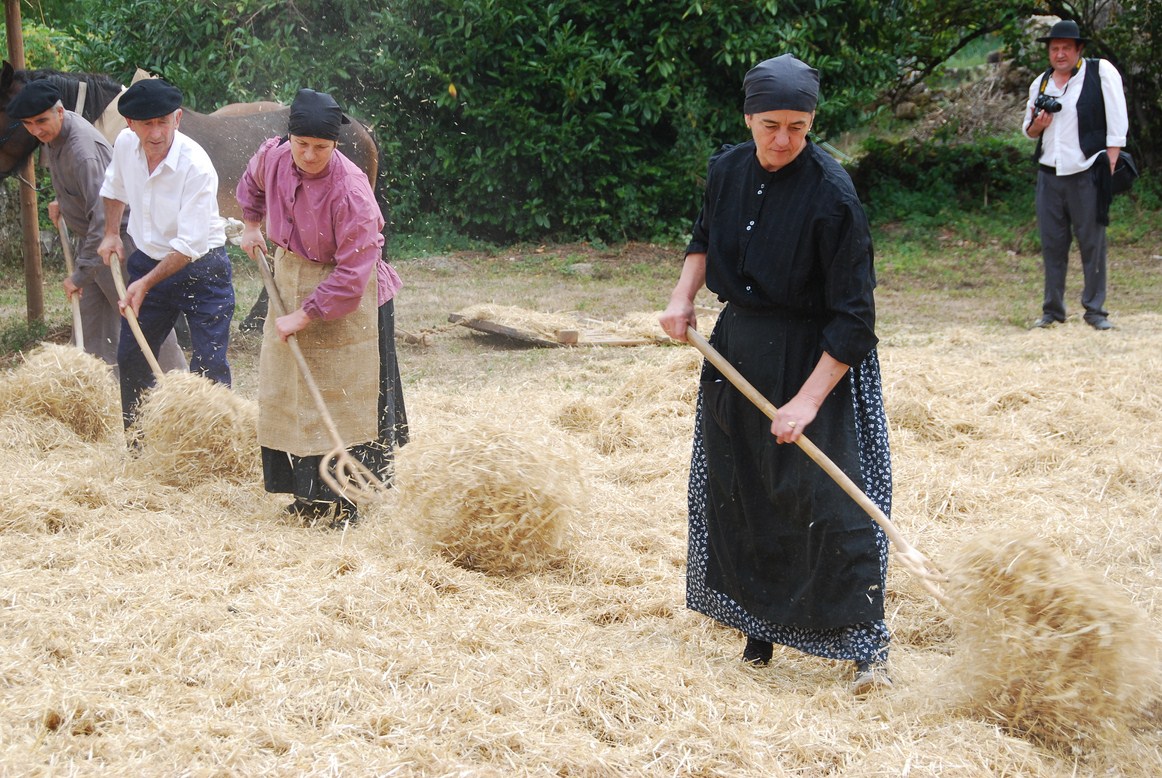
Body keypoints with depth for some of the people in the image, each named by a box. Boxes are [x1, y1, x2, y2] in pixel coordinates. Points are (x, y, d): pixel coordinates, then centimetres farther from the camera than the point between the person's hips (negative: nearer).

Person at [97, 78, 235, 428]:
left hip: (201, 269, -7)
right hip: (148, 260, 7)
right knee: (131, 358, 14)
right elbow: (115, 187, 18)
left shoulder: (196, 167, -28)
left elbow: (189, 245, -26)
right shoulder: (125, 144, -8)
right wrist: (111, 233, 13)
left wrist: (145, 284, -23)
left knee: (210, 368, -10)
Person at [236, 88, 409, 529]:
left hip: (348, 298, -7)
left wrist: (304, 316, -25)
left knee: (344, 398, -4)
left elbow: (351, 275, -28)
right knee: (286, 389, 11)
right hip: (289, 281, 7)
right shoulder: (273, 156, -10)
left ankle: (344, 500, 4)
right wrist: (251, 225, 16)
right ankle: (308, 495, 23)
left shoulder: (350, 192, -30)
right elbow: (252, 183, 19)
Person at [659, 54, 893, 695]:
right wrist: (683, 297, 4)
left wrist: (808, 399, -25)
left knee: (826, 493, -11)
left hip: (815, 359, -6)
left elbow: (852, 317, -21)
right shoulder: (727, 170, -2)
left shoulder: (831, 195, -21)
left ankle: (866, 646, -2)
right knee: (741, 493, 11)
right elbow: (705, 237, 20)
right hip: (737, 349, 6)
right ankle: (760, 626, 28)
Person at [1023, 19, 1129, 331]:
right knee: (1052, 244, 7)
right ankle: (1052, 310, 15)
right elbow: (1028, 129, 23)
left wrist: (1111, 158, -13)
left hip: (1086, 173, -5)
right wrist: (1036, 126, 0)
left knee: (1092, 243, 0)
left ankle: (1095, 310, 8)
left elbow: (1117, 118, -6)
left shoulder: (1101, 71, -3)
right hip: (1049, 174, 5)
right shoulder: (1040, 83, 13)